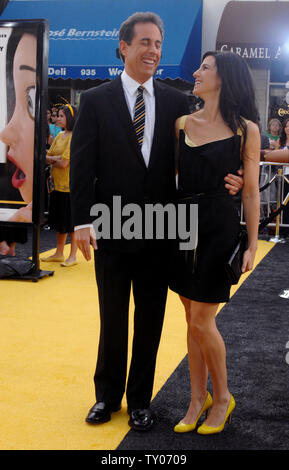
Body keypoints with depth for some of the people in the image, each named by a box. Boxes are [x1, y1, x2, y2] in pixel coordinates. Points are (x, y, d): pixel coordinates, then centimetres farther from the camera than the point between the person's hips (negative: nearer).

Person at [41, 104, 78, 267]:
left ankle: (73, 256, 8)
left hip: (70, 185, -8)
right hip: (58, 184, 8)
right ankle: (59, 254, 24)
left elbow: (63, 163, -19)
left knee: (72, 222, 0)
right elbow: (48, 156, 11)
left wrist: (52, 160, 0)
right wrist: (56, 159, -9)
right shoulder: (60, 136, 13)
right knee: (60, 221, 15)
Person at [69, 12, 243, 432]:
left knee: (150, 320, 12)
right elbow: (82, 165, -5)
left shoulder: (177, 102, 3)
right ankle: (108, 395, 34)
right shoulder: (95, 101, -2)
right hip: (111, 230, -1)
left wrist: (223, 182, -13)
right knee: (112, 319, 14)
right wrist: (82, 221, -11)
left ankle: (140, 399, 30)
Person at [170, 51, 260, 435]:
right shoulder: (183, 123, 6)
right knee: (193, 320, 11)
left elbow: (251, 192, -2)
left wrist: (252, 245, -2)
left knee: (201, 321, -2)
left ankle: (222, 398, 21)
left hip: (220, 227, -4)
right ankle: (198, 399, 25)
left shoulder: (246, 129, -5)